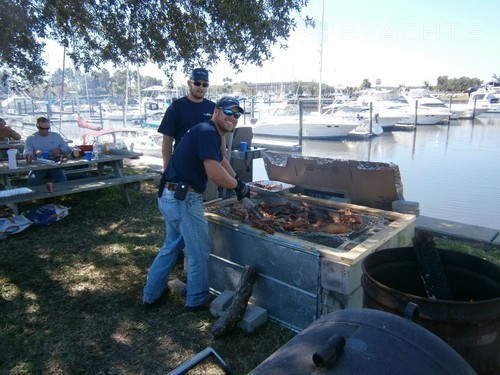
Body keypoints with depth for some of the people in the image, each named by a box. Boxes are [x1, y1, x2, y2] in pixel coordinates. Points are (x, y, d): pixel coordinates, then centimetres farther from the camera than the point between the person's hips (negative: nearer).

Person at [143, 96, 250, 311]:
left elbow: (221, 160, 33)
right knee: (199, 251, 5)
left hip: (170, 197, 11)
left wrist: (237, 181, 36)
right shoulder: (207, 132, -15)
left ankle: (151, 295, 36)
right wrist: (238, 186, -8)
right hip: (183, 199, -11)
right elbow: (215, 173, -24)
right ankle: (197, 300, 24)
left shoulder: (212, 134, 16)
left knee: (172, 245, 23)